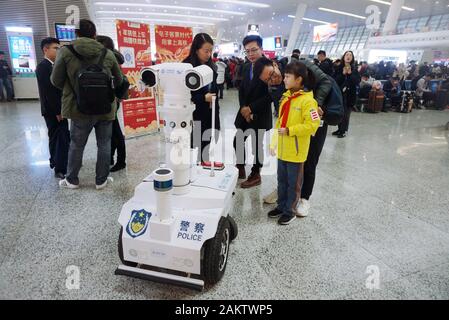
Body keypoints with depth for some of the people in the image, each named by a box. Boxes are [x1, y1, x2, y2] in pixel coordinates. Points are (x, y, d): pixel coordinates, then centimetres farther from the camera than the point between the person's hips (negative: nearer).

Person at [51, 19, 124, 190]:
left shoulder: (66, 52, -6)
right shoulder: (108, 53, -1)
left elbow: (56, 80, 2)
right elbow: (119, 80, 12)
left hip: (80, 108, -1)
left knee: (77, 145, 14)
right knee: (104, 144, 12)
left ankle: (72, 180, 29)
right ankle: (101, 180, 22)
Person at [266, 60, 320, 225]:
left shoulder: (307, 100, -17)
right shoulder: (286, 96, 7)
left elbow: (313, 125, -23)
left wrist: (289, 130, -24)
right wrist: (274, 140, 15)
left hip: (295, 150, -7)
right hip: (282, 148, 7)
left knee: (293, 182, 8)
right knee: (281, 180, 19)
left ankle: (290, 211, 24)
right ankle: (281, 206, 35)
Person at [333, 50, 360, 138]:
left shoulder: (354, 69, 1)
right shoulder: (339, 68, 3)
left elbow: (358, 81, -6)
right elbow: (335, 80, -4)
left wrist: (350, 73, -15)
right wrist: (343, 74, -15)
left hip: (350, 94, -1)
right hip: (340, 93, 2)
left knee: (346, 113, -1)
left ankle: (343, 131, 8)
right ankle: (340, 129, 20)